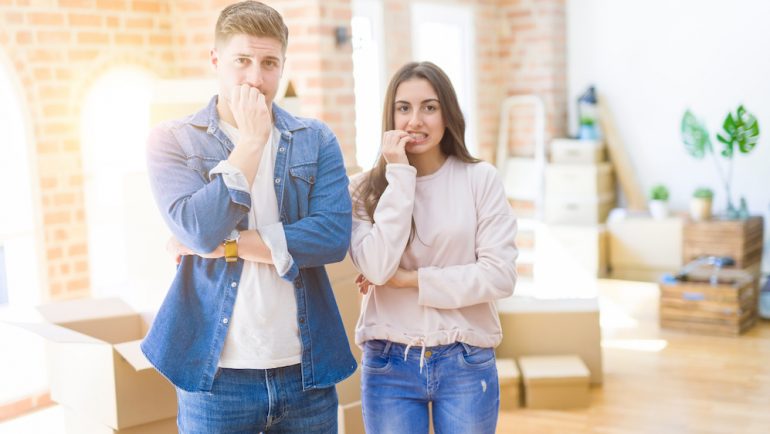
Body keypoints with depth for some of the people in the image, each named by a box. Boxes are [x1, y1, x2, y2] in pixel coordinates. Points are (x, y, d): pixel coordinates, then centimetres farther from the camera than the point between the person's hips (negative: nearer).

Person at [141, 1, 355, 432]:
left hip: (307, 368, 2)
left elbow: (334, 236, -10)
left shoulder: (317, 140, 3)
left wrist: (231, 244, -13)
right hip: (216, 374, -2)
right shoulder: (173, 140, -1)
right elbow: (199, 232, -16)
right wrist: (251, 140, -13)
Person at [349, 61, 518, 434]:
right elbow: (378, 267, -17)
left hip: (467, 364, 0)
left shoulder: (480, 179, -5)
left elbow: (500, 275, -10)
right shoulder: (366, 188, -2)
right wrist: (400, 176, -15)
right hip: (389, 366, 1)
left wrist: (410, 279, -11)